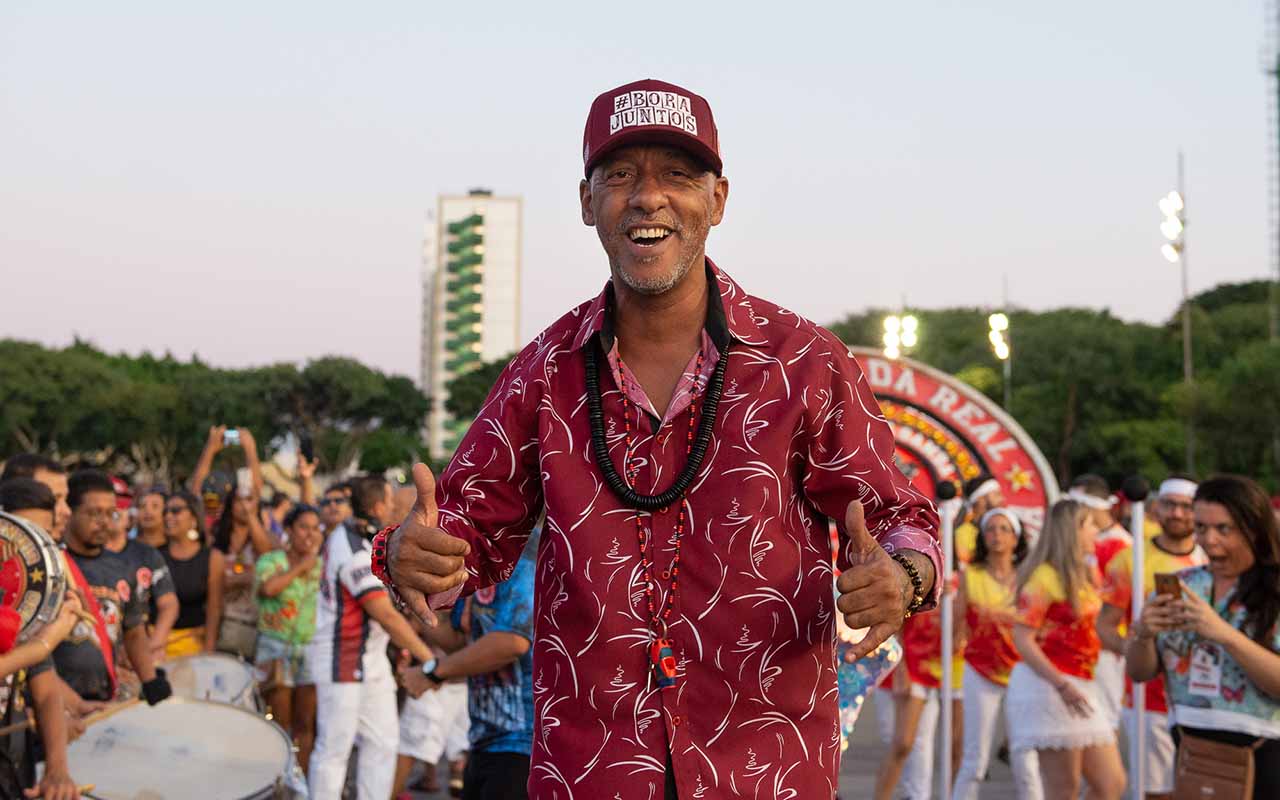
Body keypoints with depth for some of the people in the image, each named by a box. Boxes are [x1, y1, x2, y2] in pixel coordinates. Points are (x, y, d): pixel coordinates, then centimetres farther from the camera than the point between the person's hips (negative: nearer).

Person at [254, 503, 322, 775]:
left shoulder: (322, 564, 10)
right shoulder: (271, 560, -3)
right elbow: (268, 587, -25)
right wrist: (300, 567, -16)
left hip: (312, 648, 4)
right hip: (277, 648, -4)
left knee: (305, 724, 6)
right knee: (280, 724, -1)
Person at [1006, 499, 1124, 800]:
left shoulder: (1083, 575, 15)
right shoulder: (1044, 576, -11)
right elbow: (1022, 639, -18)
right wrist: (1061, 685, -27)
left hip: (1080, 689, 9)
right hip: (1048, 686, -9)